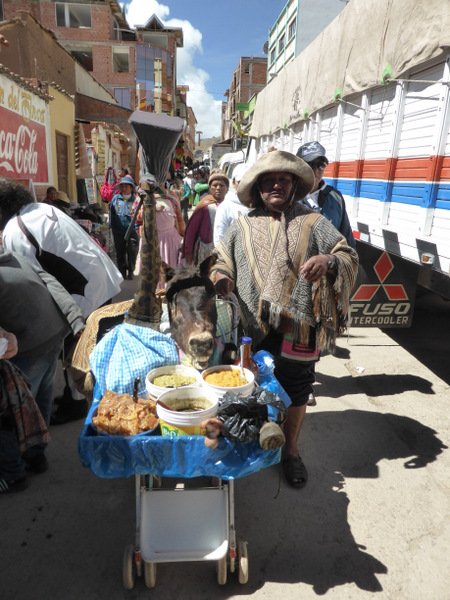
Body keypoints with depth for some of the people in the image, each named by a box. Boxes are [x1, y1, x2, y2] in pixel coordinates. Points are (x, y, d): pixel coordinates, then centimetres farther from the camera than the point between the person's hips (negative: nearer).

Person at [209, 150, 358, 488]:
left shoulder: (313, 224, 2)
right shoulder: (243, 227, 8)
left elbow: (349, 258, 0)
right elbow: (221, 259, 15)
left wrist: (328, 262, -22)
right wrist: (222, 277, -8)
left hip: (297, 328, -1)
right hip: (253, 327, 2)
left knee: (295, 390, 12)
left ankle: (291, 450, 36)